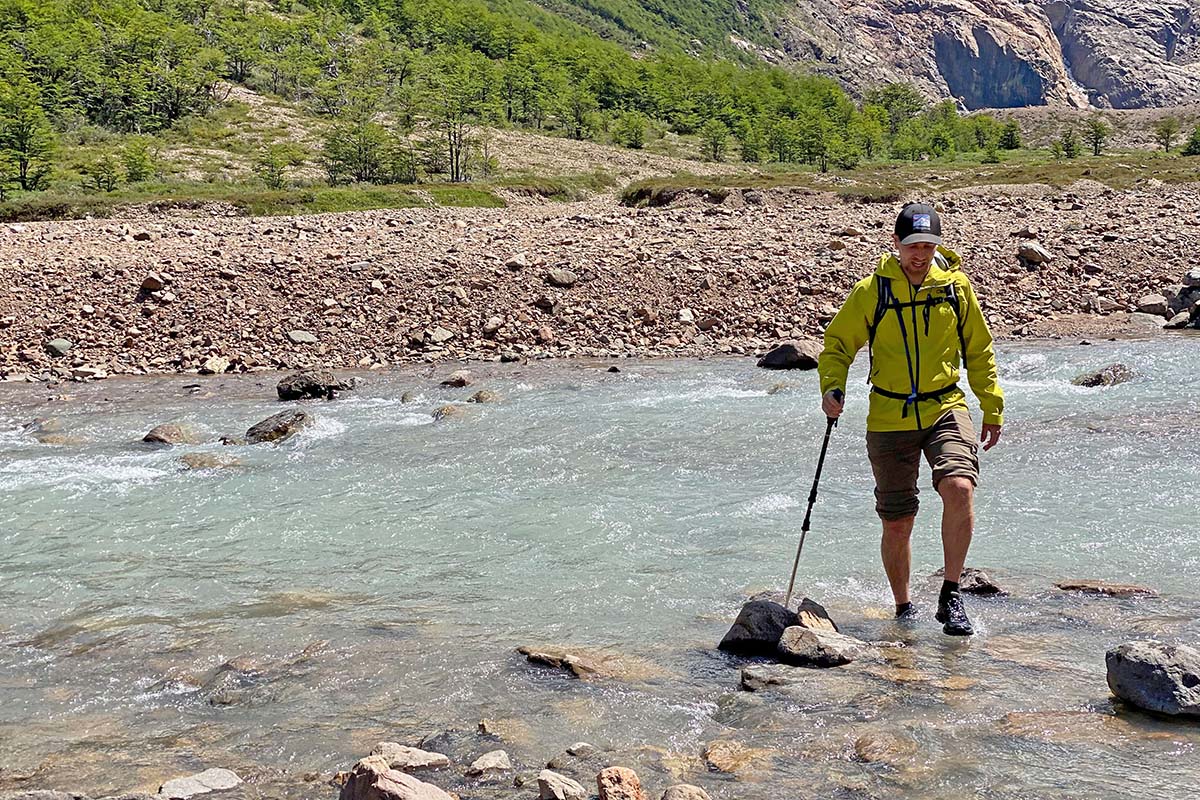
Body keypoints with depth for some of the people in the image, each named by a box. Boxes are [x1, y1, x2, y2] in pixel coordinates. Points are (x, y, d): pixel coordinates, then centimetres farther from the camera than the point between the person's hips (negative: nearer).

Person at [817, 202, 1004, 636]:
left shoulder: (956, 286, 3)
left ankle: (950, 596, -11)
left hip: (945, 409, 0)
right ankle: (904, 608, 27)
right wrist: (832, 388, -12)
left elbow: (979, 351, 14)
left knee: (959, 488, -26)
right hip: (890, 418, 0)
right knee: (897, 523, 5)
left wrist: (992, 408, 14)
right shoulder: (871, 291, -3)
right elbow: (838, 344, 6)